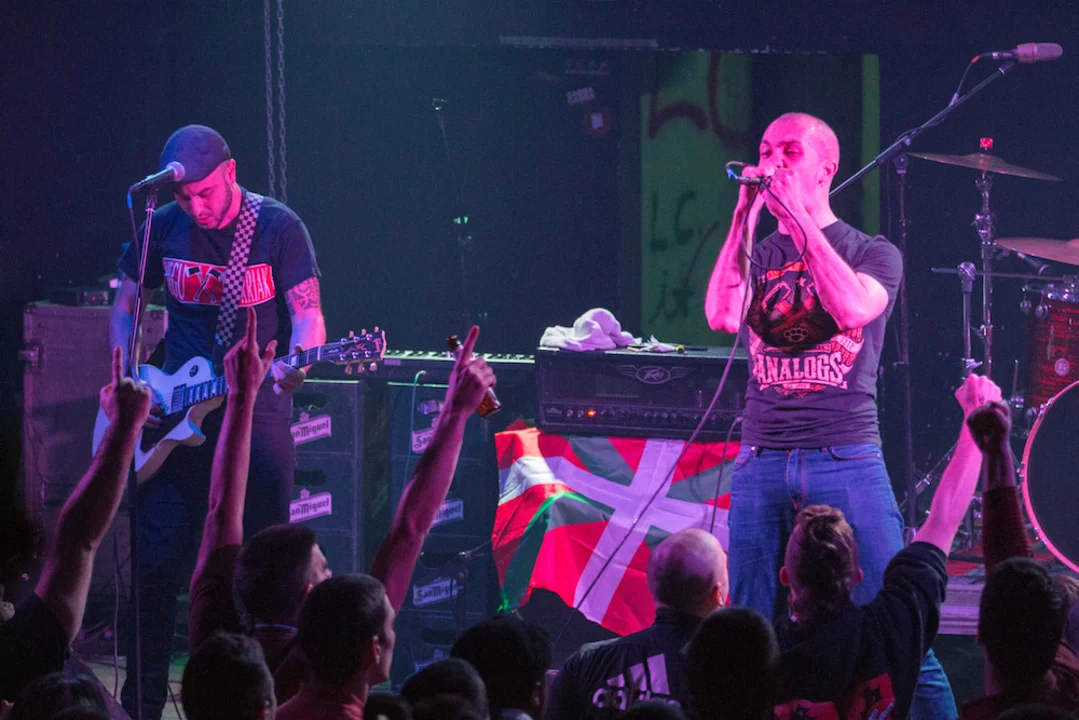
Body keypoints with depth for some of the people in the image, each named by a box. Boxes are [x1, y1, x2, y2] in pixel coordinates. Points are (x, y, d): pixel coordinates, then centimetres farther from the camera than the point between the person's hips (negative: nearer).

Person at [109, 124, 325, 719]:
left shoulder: (278, 227, -6)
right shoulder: (163, 229, 3)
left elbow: (307, 311, -9)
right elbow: (125, 306, 15)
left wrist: (294, 366, -29)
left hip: (257, 410, -2)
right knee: (158, 560, -1)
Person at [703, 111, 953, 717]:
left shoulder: (873, 253, 7)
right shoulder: (753, 256, 14)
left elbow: (854, 308, -15)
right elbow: (722, 316, -6)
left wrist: (799, 219, -13)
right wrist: (745, 217, -7)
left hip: (848, 459, -3)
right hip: (762, 466, 3)